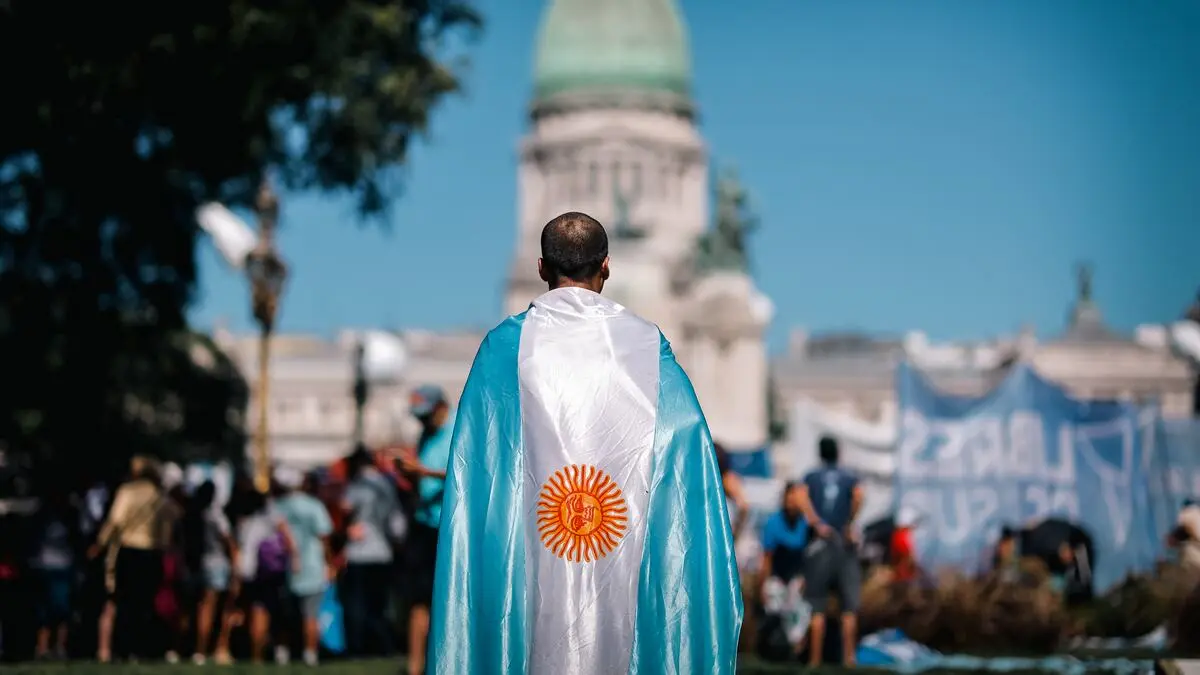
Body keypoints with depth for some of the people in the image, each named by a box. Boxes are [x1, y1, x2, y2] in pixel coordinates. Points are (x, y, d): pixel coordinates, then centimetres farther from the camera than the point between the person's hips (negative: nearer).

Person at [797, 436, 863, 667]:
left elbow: (803, 497, -12)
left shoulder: (811, 477, 9)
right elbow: (858, 497, -14)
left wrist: (817, 524, -16)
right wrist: (849, 525, -8)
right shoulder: (850, 479, 8)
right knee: (849, 607, 4)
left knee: (817, 607, 3)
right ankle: (848, 656, -2)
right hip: (845, 544, 0)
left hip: (820, 544, 0)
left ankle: (815, 658, 0)